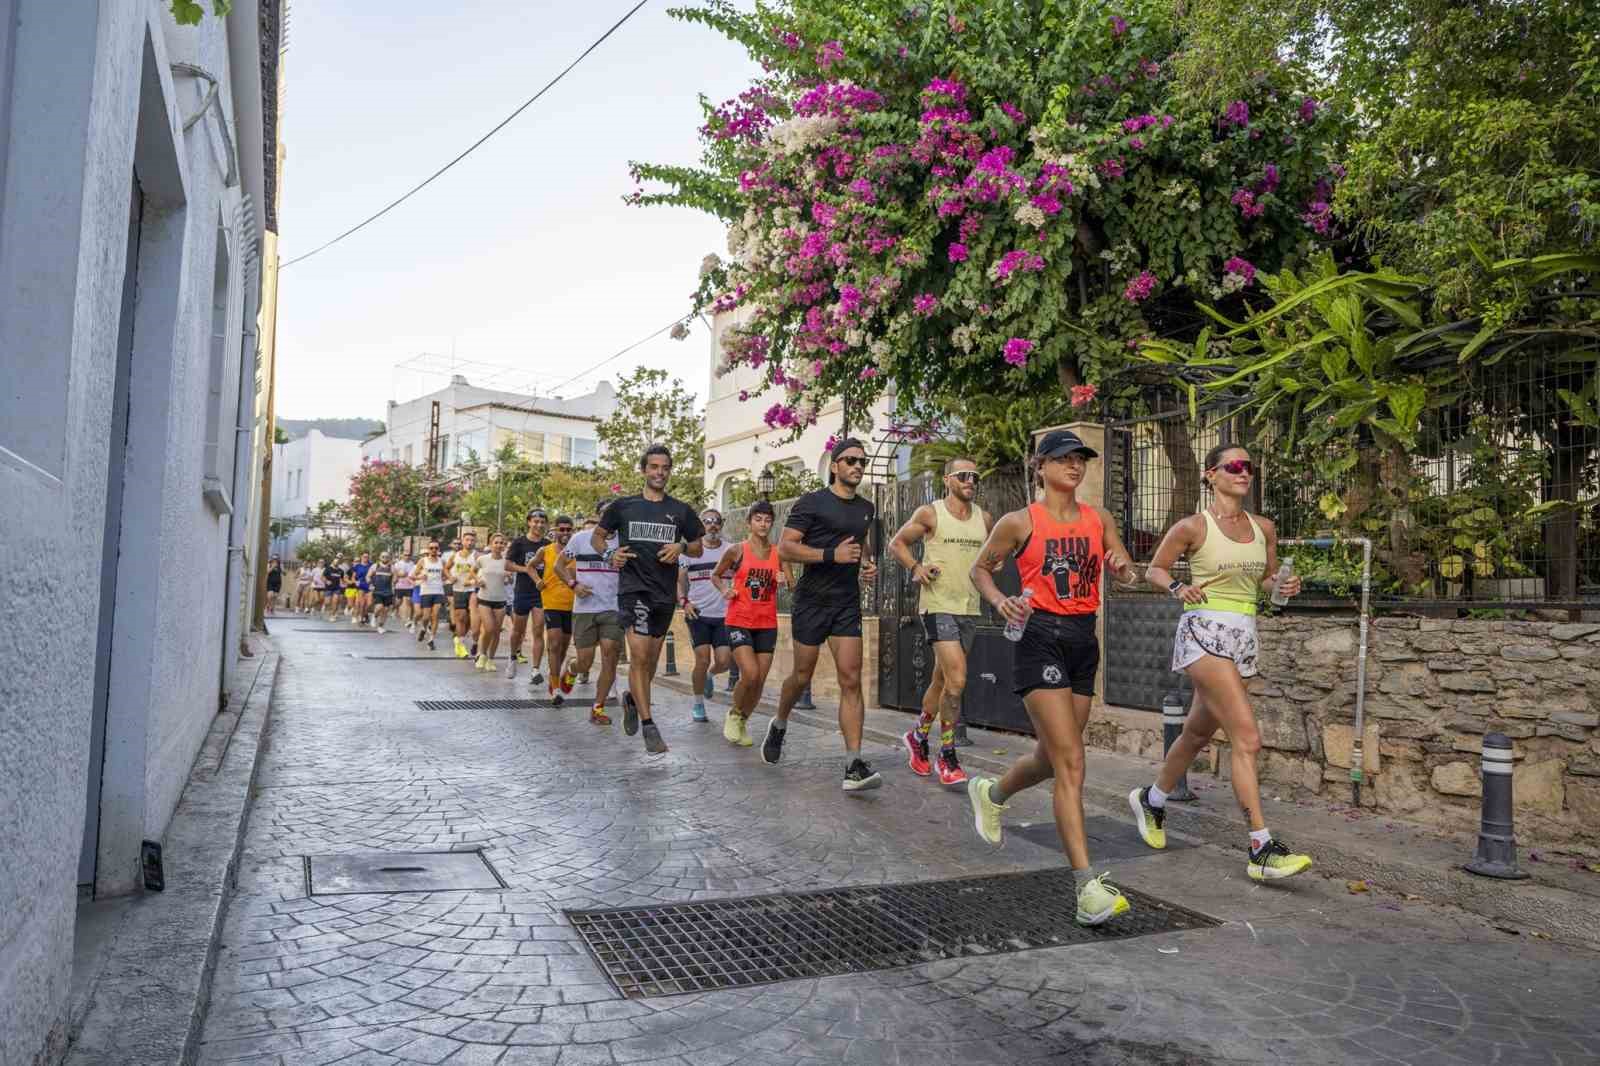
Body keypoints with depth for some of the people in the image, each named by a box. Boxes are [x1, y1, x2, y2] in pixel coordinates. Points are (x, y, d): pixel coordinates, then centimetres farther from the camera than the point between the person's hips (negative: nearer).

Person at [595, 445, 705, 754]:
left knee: (650, 660, 13)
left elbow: (697, 548, 15)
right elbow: (596, 536, 13)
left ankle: (632, 699, 41)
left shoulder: (681, 511, 8)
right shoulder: (623, 506, 3)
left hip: (664, 593, 3)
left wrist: (681, 547, -7)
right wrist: (610, 554, -7)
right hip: (633, 587, -3)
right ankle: (648, 725, -9)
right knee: (639, 655, -15)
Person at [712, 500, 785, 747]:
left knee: (760, 681, 4)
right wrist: (725, 591, -8)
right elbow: (716, 575, 11)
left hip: (767, 624, 3)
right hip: (739, 622, -3)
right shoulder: (737, 551, -3)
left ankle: (743, 722, 28)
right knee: (750, 675, -17)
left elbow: (790, 585, 15)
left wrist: (784, 582, -8)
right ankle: (734, 714, 11)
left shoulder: (779, 553, 4)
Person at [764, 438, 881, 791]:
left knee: (851, 681, -7)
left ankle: (854, 767, -10)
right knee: (802, 676, 9)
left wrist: (867, 563, 10)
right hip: (811, 601, -4)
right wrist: (832, 554, -22)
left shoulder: (866, 508, 12)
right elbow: (785, 549, -14)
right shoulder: (811, 503, -6)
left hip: (848, 604, 4)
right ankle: (779, 726, 40)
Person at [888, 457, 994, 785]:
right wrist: (916, 567, -10)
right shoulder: (929, 514, -4)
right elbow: (896, 543, 5)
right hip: (938, 606, -6)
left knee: (942, 681, 15)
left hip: (969, 609, 6)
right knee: (957, 680, -16)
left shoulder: (984, 519, 9)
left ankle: (918, 736, 36)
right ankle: (947, 756, -3)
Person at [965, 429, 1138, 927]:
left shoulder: (1098, 520, 11)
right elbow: (980, 569, 8)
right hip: (1041, 638, -6)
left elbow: (1128, 573, 14)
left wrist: (1122, 567, -9)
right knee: (1071, 763, -14)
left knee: (1052, 757, 15)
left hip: (1084, 640, 6)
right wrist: (1000, 601, -10)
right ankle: (1088, 886, -13)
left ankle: (990, 793, 46)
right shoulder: (1020, 522, -2)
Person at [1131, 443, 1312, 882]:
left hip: (1243, 639, 7)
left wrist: (1282, 586, -2)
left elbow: (1266, 579, 20)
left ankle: (1151, 800, 40)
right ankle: (1262, 849, -14)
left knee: (1198, 733, 18)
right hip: (1205, 633, -7)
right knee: (1247, 736, -17)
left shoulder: (1264, 527, 9)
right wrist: (1178, 587, -15)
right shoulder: (1193, 527, -5)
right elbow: (1154, 569, 4)